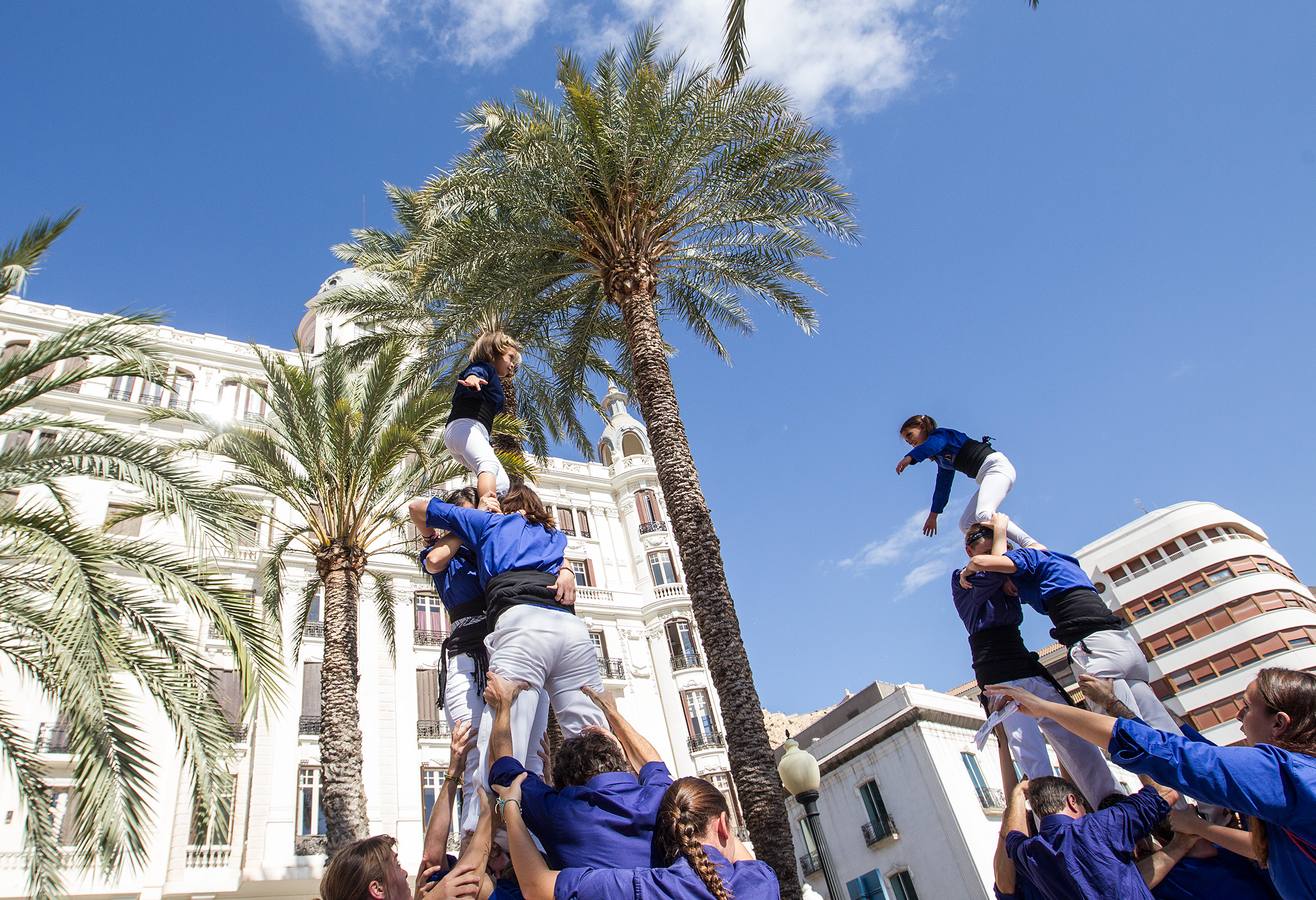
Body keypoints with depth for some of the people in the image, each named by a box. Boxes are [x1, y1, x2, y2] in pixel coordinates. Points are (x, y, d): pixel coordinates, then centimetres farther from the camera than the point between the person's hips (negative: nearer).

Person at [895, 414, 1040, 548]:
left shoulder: (941, 433, 0)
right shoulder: (941, 458, 24)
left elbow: (934, 443, -25)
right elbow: (943, 486, 30)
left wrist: (909, 457, -39)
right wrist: (933, 515, 33)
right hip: (986, 478, 10)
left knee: (983, 515, -31)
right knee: (966, 525, 2)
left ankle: (1032, 545, -34)